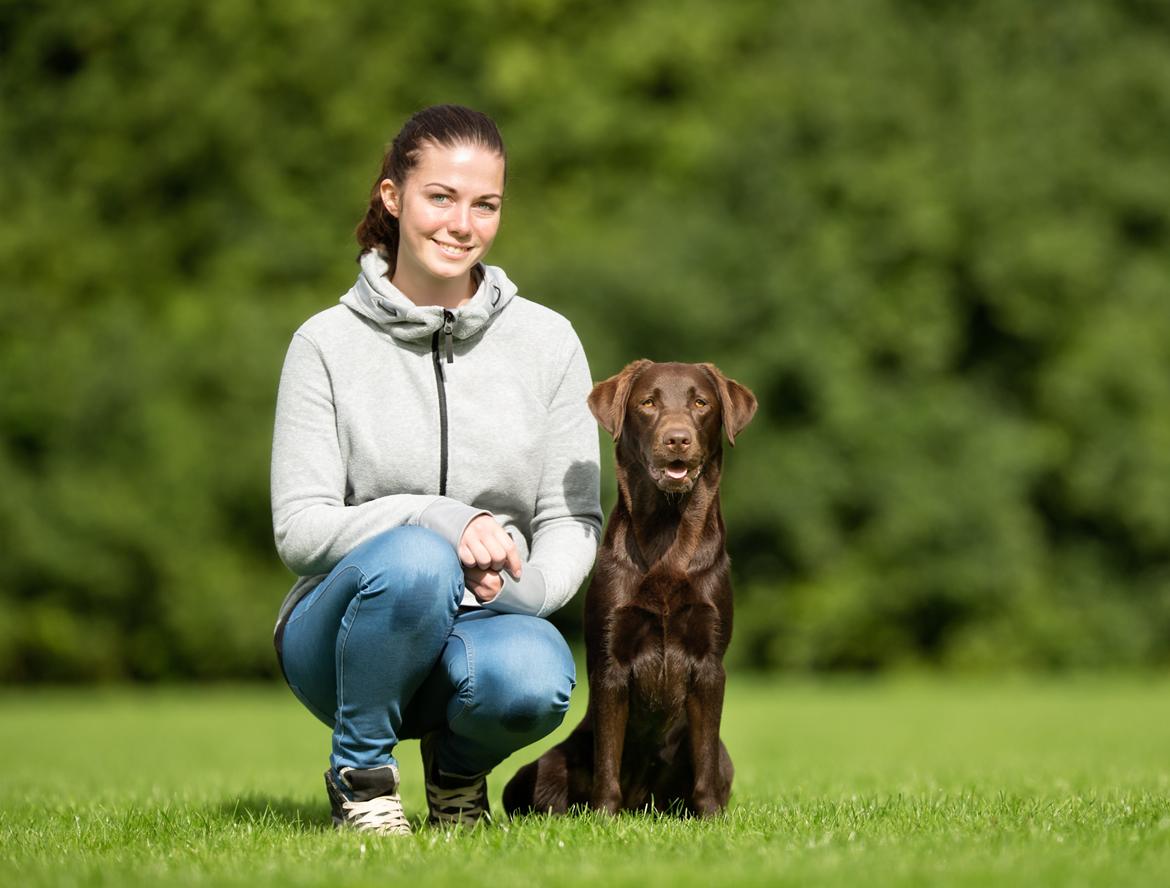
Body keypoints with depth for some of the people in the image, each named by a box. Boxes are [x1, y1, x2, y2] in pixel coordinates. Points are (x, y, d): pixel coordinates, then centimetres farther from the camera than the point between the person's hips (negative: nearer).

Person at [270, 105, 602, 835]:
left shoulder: (547, 342, 3)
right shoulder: (329, 344, -4)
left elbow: (575, 520, 2)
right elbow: (299, 529, -9)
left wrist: (521, 588, -20)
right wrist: (446, 521, -24)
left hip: (489, 621, 2)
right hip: (344, 631, -2)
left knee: (535, 682, -34)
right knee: (413, 559, -36)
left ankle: (459, 769, 4)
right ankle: (359, 773, -10)